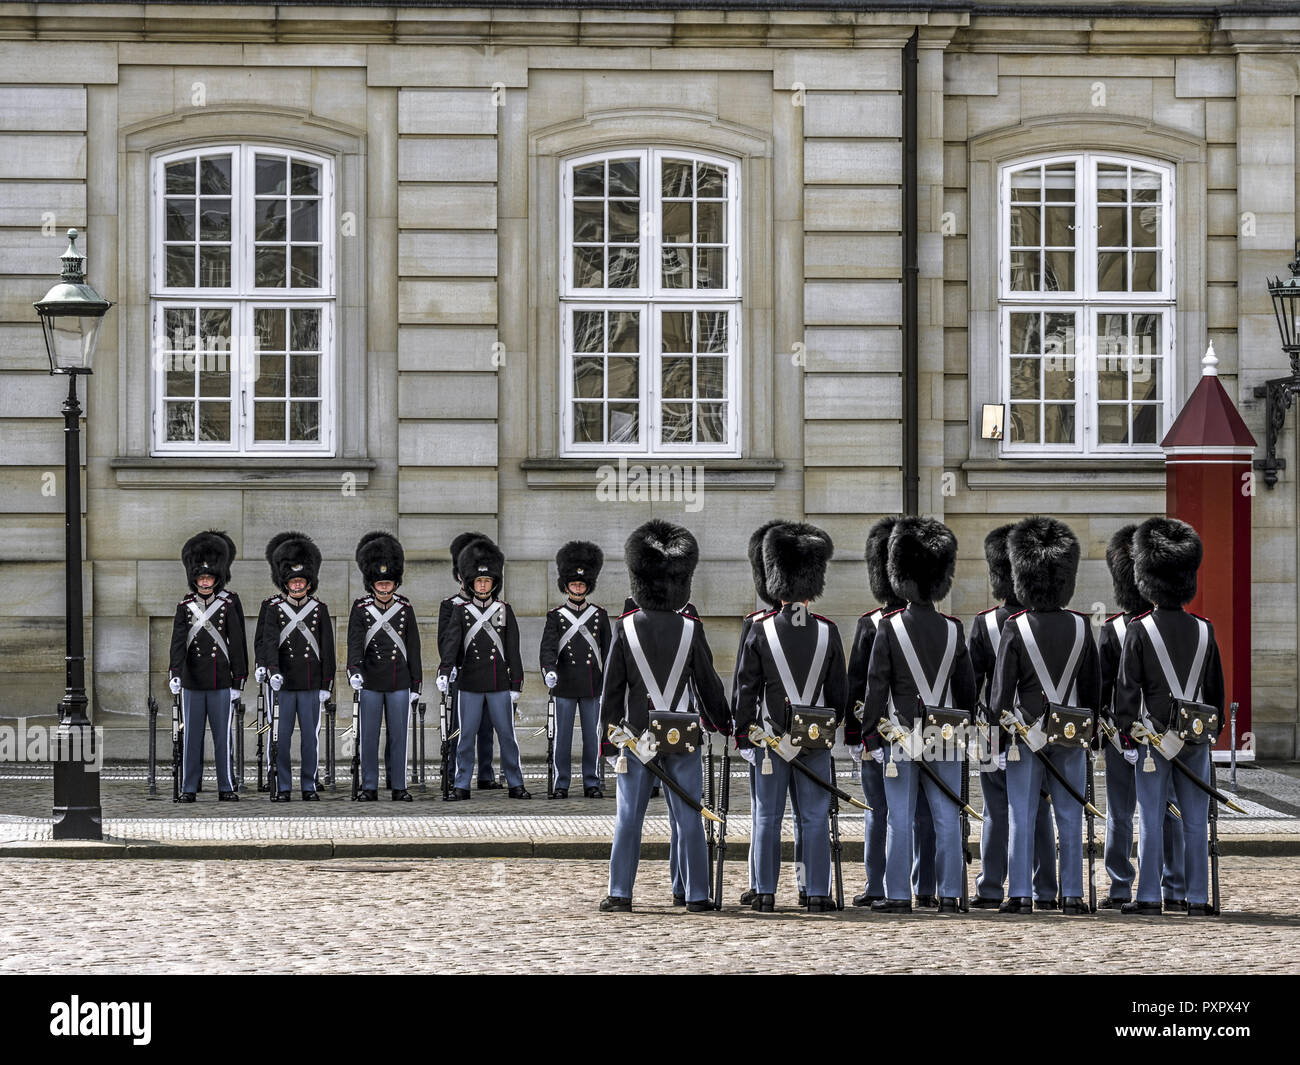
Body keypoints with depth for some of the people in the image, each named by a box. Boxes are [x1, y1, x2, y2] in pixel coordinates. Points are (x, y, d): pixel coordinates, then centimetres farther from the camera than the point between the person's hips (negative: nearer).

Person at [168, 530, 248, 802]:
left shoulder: (228, 605, 0)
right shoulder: (185, 607, 4)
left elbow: (236, 645, 1)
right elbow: (178, 642, -6)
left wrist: (237, 683, -2)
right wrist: (174, 673, -20)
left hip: (221, 682, -1)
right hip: (192, 682, 1)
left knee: (222, 735, 2)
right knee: (192, 736, 4)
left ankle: (226, 787, 9)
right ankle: (189, 787, 9)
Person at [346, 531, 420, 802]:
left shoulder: (405, 608, 4)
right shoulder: (361, 609, -1)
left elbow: (413, 648, 7)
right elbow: (355, 642, -13)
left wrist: (416, 685, 5)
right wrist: (354, 671, -30)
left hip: (399, 683, 1)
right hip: (371, 682, -1)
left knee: (398, 735, 3)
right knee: (369, 736, 2)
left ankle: (399, 787, 9)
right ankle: (369, 787, 8)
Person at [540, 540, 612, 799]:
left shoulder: (599, 615, 8)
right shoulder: (556, 616, 2)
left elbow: (607, 649, 10)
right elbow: (548, 646, -10)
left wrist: (609, 682, 5)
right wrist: (549, 670, -28)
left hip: (592, 686, 1)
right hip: (565, 685, -1)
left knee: (592, 736, 4)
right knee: (563, 736, 2)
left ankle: (592, 784, 11)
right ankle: (561, 785, 7)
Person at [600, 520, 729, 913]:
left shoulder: (625, 629, -5)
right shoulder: (691, 630, -5)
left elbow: (612, 688, -2)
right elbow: (709, 685, 1)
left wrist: (607, 733, 5)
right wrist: (724, 725, 15)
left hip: (637, 734, 0)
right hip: (683, 734, 0)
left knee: (629, 818, 5)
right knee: (689, 818, 4)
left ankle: (620, 894, 5)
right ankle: (696, 896, 6)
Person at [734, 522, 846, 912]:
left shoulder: (761, 630, -6)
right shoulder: (827, 631, -2)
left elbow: (747, 687, -4)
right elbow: (838, 689, 5)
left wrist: (742, 733, 3)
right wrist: (833, 724, 19)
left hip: (769, 735, -1)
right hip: (815, 736, 1)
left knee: (768, 818, 6)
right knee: (814, 818, 5)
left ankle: (766, 894, 7)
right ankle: (817, 894, 5)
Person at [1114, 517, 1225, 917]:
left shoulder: (1140, 631, -7)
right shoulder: (1204, 630, 4)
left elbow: (1127, 687, -8)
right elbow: (1216, 686, 11)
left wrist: (1126, 730, -2)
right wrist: (1213, 729, 19)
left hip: (1154, 735, -3)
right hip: (1197, 734, 3)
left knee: (1152, 820, 1)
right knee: (1195, 822, 6)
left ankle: (1149, 898, 2)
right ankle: (1198, 899, 7)